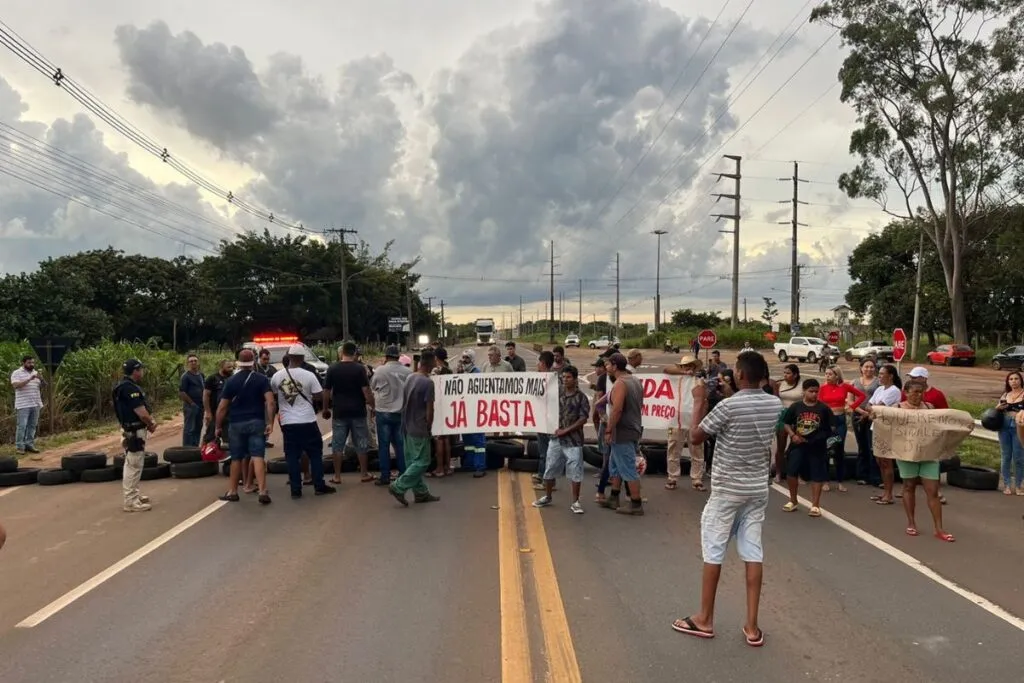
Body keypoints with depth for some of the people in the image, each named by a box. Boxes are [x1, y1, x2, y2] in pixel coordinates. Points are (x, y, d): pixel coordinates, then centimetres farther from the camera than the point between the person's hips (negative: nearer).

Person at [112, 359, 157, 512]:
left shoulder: (129, 386, 11)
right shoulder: (129, 388, -21)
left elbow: (143, 409, 15)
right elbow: (142, 413, -23)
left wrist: (150, 421, -1)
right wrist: (151, 424, -5)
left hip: (134, 431, 11)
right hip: (134, 432, -11)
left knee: (133, 465, 20)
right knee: (133, 466, -5)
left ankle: (134, 495, 31)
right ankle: (131, 501, 1)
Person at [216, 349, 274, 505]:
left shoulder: (231, 381, 3)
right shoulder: (262, 379, 0)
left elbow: (222, 406, 2)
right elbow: (270, 402, -13)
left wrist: (218, 427, 10)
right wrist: (270, 422, -13)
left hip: (236, 424, 1)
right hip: (256, 422, -1)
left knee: (236, 458, 13)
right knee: (258, 457, -6)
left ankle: (232, 492, 22)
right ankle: (263, 492, -16)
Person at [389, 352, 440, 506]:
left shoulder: (410, 378, 6)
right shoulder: (427, 382, -19)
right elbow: (429, 409, -17)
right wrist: (429, 427, -5)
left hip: (408, 426, 9)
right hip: (420, 428, -9)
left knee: (413, 461, 12)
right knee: (422, 462, 0)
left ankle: (421, 493, 19)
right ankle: (398, 487, -3)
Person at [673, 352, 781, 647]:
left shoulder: (728, 406, -19)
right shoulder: (775, 404, -1)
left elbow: (696, 437, -10)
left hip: (727, 488, -5)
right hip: (758, 488, 5)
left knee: (714, 550, 6)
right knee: (753, 551, 7)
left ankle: (705, 619, 16)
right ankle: (752, 626, 11)